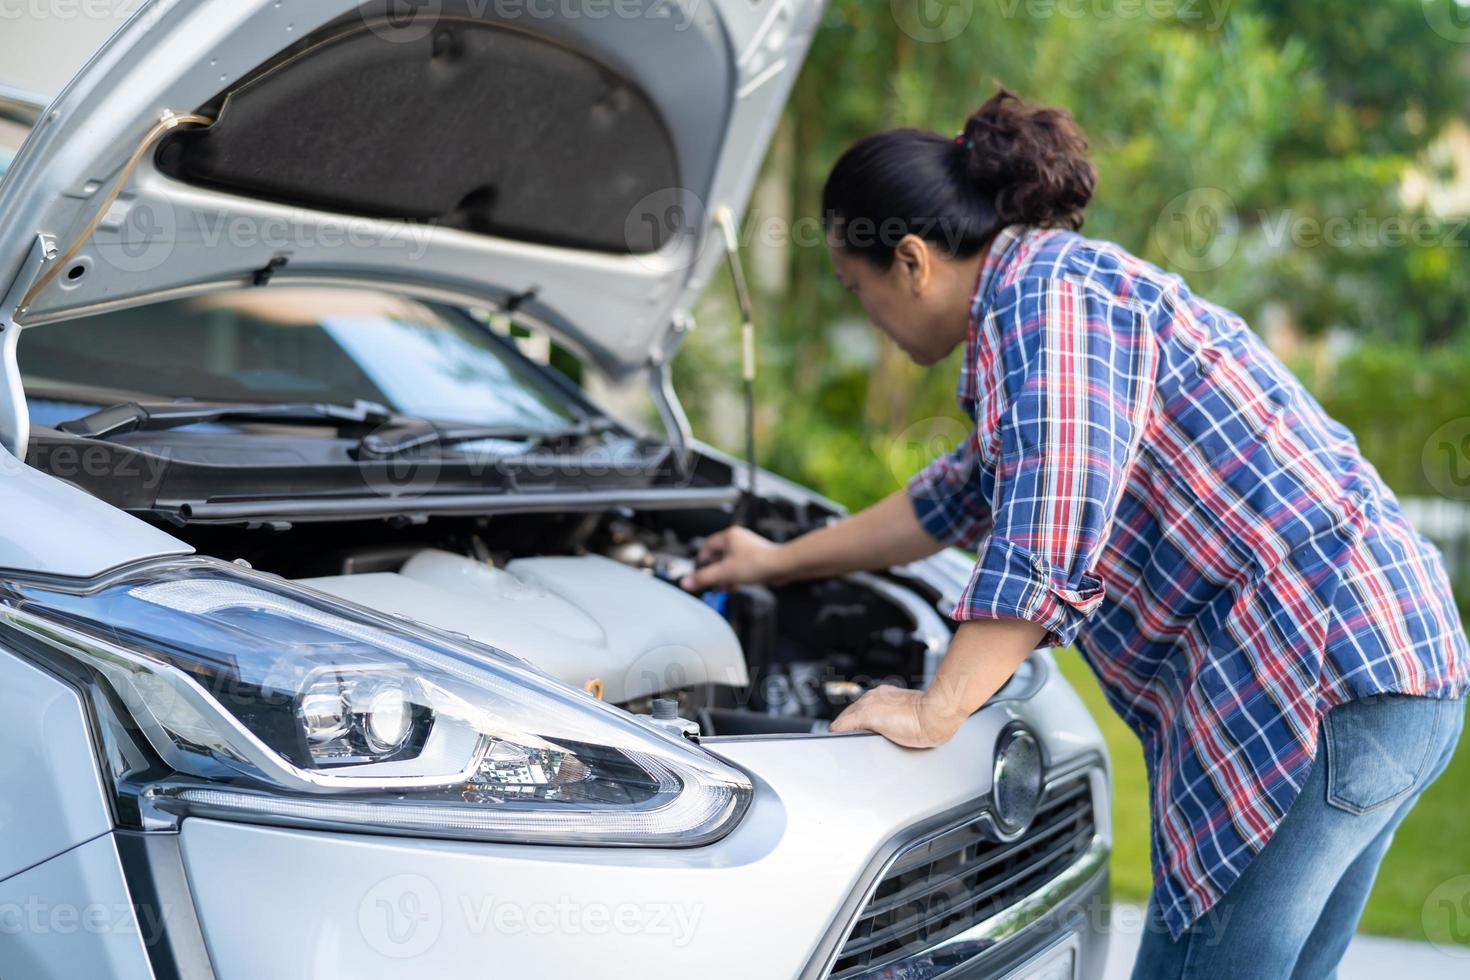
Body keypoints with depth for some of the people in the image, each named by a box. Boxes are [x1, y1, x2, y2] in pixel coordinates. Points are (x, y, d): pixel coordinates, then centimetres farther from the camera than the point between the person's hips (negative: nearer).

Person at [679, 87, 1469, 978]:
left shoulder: (1045, 294, -11)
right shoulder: (1068, 285, 23)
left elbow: (1046, 547, -21)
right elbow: (963, 497, 36)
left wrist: (933, 712, -12)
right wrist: (781, 561, 44)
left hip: (1316, 674, -11)